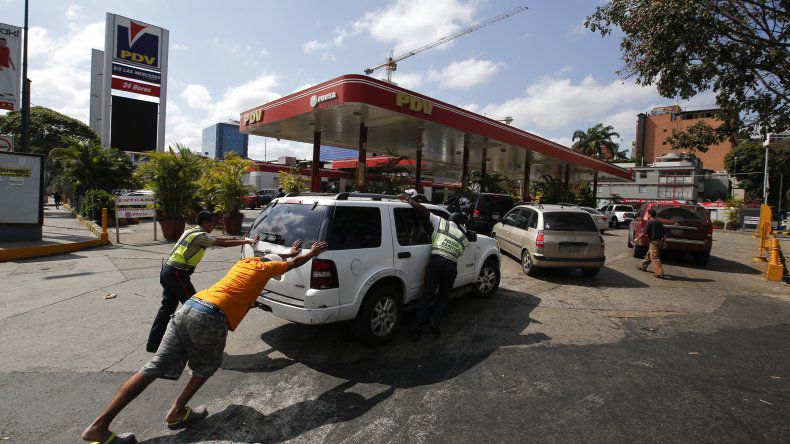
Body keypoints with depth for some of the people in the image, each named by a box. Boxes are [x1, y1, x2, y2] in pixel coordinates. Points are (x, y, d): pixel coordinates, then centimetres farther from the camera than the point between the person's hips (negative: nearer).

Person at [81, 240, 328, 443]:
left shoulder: (245, 261, 26)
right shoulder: (265, 268, 8)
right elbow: (294, 263, 23)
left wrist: (291, 251, 60)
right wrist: (313, 252, 39)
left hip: (187, 307, 7)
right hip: (210, 318, -7)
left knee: (153, 368, 8)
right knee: (206, 367, 21)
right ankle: (177, 412, 21)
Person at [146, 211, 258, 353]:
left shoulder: (191, 231, 16)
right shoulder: (200, 235, -13)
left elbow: (215, 240, 20)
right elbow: (223, 243, -15)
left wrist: (238, 239, 19)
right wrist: (248, 241, -9)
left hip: (167, 272, 10)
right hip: (177, 274, -10)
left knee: (167, 306, 15)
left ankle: (153, 343, 22)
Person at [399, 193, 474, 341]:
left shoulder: (441, 222, 13)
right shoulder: (464, 238, 20)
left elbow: (424, 211, 5)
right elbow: (459, 253, 17)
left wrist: (409, 200, 10)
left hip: (435, 260, -1)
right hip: (451, 265, 1)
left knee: (427, 296, 5)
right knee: (443, 296, 22)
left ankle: (417, 331, 3)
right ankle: (435, 322, 1)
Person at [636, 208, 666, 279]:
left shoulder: (649, 222, -12)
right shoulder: (659, 222, 12)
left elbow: (644, 233, -13)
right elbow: (664, 233, 12)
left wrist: (637, 238, 1)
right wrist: (664, 241, 16)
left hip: (654, 242, -9)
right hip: (660, 241, 9)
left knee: (655, 258, -8)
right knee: (649, 254, 23)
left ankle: (660, 274, -13)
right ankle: (642, 266, 37)